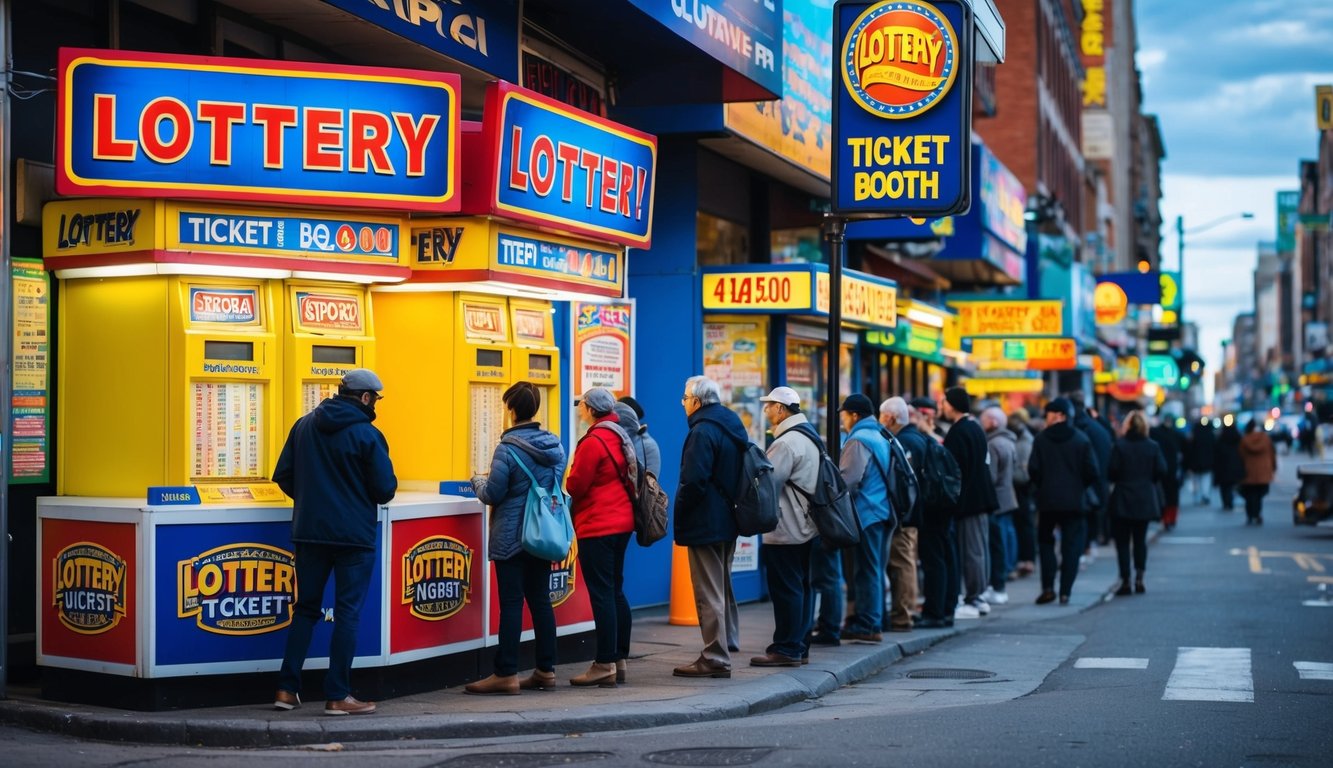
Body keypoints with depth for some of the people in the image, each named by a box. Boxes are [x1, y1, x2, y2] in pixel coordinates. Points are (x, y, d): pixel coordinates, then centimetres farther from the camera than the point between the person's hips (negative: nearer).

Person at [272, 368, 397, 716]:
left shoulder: (304, 425, 6)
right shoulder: (367, 435, -10)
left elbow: (283, 476, 6)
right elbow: (385, 490, -10)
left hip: (309, 531, 5)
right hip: (355, 535, -5)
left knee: (305, 608, 14)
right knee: (347, 612, 1)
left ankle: (287, 689, 13)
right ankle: (337, 696, 2)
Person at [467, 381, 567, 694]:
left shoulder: (508, 448, -15)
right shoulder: (554, 445, 5)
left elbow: (492, 495, -14)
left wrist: (478, 481, 9)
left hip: (511, 536, -6)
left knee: (511, 604, -3)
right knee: (541, 600, 11)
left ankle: (506, 674, 1)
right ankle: (546, 671, 15)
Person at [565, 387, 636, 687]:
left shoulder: (593, 441, -16)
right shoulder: (619, 436, 11)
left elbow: (575, 486, -14)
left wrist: (569, 476, 8)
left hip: (597, 527, -9)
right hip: (621, 523, 9)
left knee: (601, 594, -6)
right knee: (615, 591, 14)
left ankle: (605, 665, -5)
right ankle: (619, 659, 18)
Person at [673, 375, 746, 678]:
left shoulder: (703, 432, -17)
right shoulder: (733, 427, 12)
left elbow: (693, 482, -23)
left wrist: (679, 518, -11)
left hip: (705, 524, -10)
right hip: (729, 521, 10)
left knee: (709, 593, -6)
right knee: (722, 587, 19)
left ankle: (715, 659, -4)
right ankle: (725, 645, 28)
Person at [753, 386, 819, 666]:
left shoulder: (786, 442, -18)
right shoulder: (809, 437, 14)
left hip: (785, 530, -10)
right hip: (805, 527, 10)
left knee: (785, 589, -5)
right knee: (802, 587, 13)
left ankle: (786, 650, -2)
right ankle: (798, 646, 20)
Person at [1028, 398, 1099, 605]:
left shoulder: (1041, 439, -4)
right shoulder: (1081, 440, -3)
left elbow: (1033, 470, -8)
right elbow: (1092, 472, -5)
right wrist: (1079, 486, 13)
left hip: (1048, 501, 0)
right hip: (1075, 501, 0)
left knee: (1046, 542, 14)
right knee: (1071, 545, 5)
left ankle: (1048, 587, 3)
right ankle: (1065, 592, 0)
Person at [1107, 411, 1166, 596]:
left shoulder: (1120, 445, -9)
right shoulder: (1152, 446, -1)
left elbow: (1112, 472, -12)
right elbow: (1161, 472, -2)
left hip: (1123, 500, -3)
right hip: (1146, 500, 3)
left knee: (1122, 541, 4)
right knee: (1140, 539, 15)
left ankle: (1125, 581, -1)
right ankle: (1139, 577, 3)